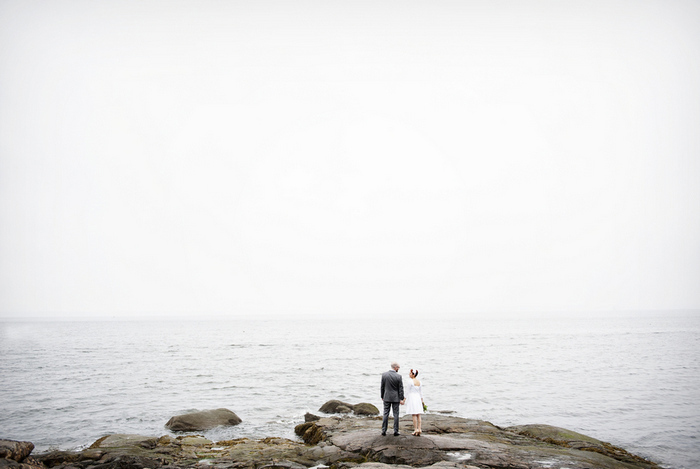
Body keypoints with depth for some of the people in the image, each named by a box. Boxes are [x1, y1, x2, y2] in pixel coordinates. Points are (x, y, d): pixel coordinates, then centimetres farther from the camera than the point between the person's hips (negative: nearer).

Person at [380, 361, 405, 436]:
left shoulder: (384, 374, -4)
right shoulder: (398, 376, -12)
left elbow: (382, 387, 2)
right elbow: (400, 388, -7)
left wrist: (382, 396, 13)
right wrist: (401, 399, -1)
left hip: (386, 397, 2)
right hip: (395, 398, -2)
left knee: (385, 414, 8)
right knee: (396, 414, 5)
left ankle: (383, 431, 7)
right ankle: (395, 431, 7)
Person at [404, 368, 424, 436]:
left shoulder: (410, 381, -11)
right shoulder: (419, 382, 9)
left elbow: (408, 391, -10)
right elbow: (421, 392, 12)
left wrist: (405, 399, -4)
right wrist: (422, 400, 18)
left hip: (412, 397, -6)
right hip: (418, 398, 6)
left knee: (414, 415, -4)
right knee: (418, 415, 6)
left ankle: (415, 430, -3)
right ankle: (419, 430, 4)